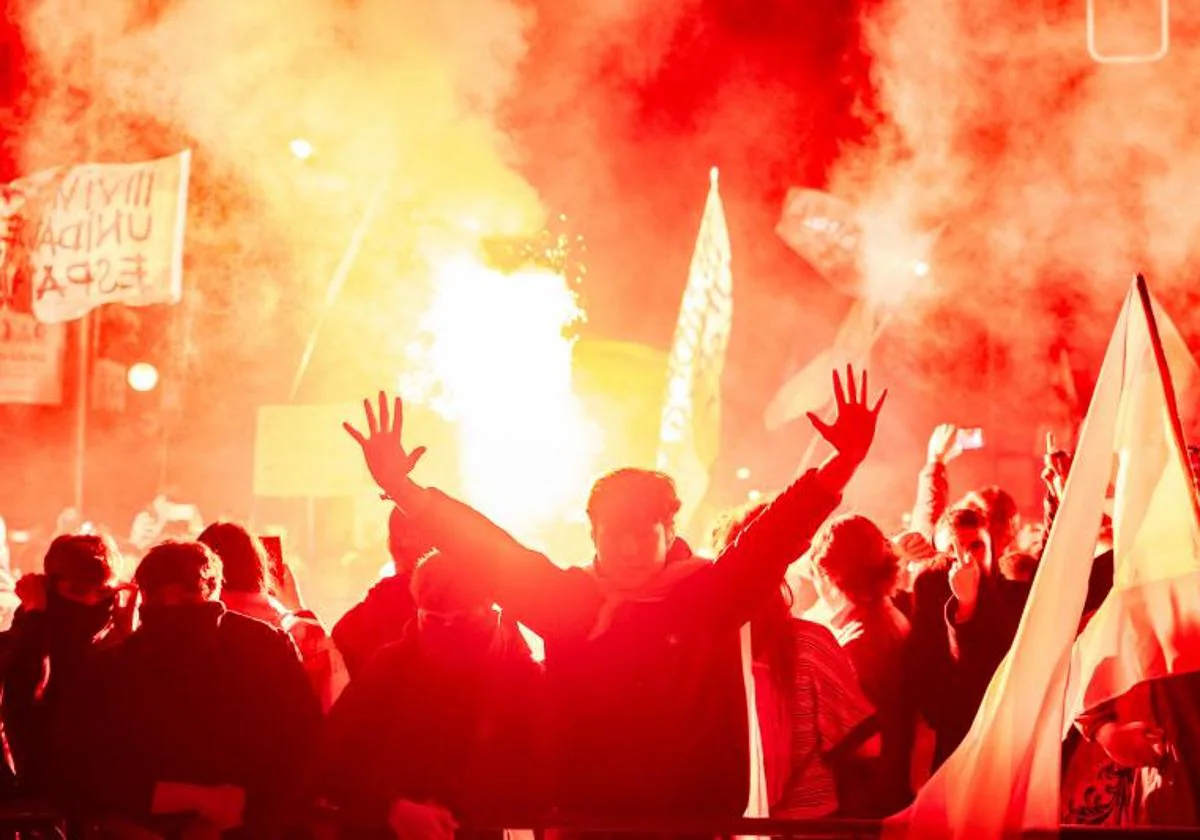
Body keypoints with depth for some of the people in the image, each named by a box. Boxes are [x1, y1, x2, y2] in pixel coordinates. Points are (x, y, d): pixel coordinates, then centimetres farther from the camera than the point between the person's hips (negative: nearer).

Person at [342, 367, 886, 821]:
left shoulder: (712, 595, 1)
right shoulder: (567, 600, 6)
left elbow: (775, 535, -7)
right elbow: (490, 553, 3)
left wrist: (844, 462, -19)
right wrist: (402, 489, -5)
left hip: (700, 820, -1)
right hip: (584, 821, 1)